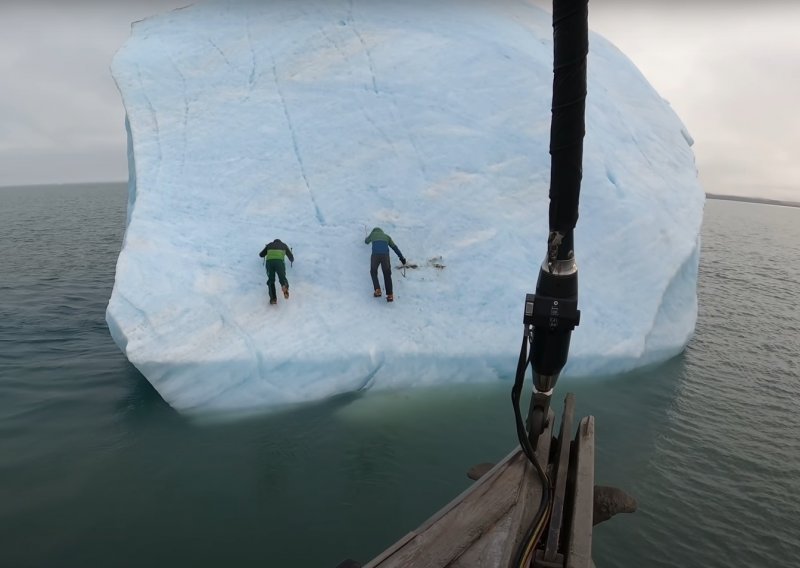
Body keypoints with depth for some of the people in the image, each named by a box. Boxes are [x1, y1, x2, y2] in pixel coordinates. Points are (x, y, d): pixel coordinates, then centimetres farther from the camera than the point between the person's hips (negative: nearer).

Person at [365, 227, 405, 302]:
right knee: (387, 275, 11)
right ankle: (390, 295, -1)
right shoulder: (386, 236, 30)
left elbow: (366, 242, 47)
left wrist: (367, 238, 71)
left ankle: (377, 290, 4)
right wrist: (402, 257, 22)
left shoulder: (373, 234, 28)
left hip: (375, 255, -1)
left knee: (373, 272, 21)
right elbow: (394, 247, 24)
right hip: (385, 255, 1)